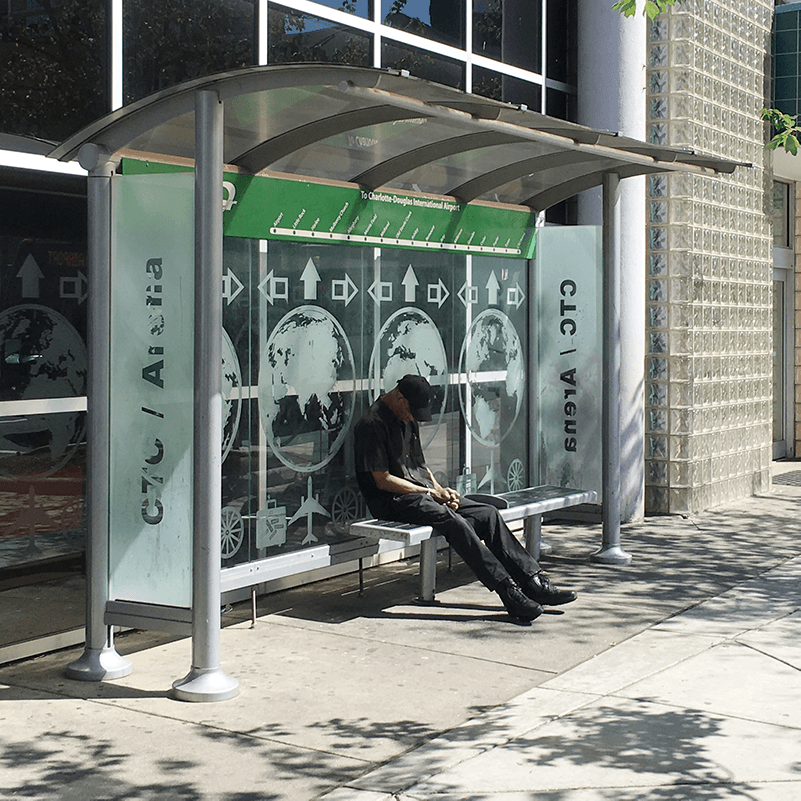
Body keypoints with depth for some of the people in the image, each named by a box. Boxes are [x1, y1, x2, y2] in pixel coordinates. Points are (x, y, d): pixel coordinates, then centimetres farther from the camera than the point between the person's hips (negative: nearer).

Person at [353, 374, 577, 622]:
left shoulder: (408, 420, 18)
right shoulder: (372, 425, -12)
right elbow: (383, 481, -16)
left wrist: (440, 490, 4)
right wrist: (432, 492, -13)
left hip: (424, 493, 9)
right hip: (394, 501, -9)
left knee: (487, 513, -8)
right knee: (455, 522, -31)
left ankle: (534, 582, -11)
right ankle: (508, 590, -32)